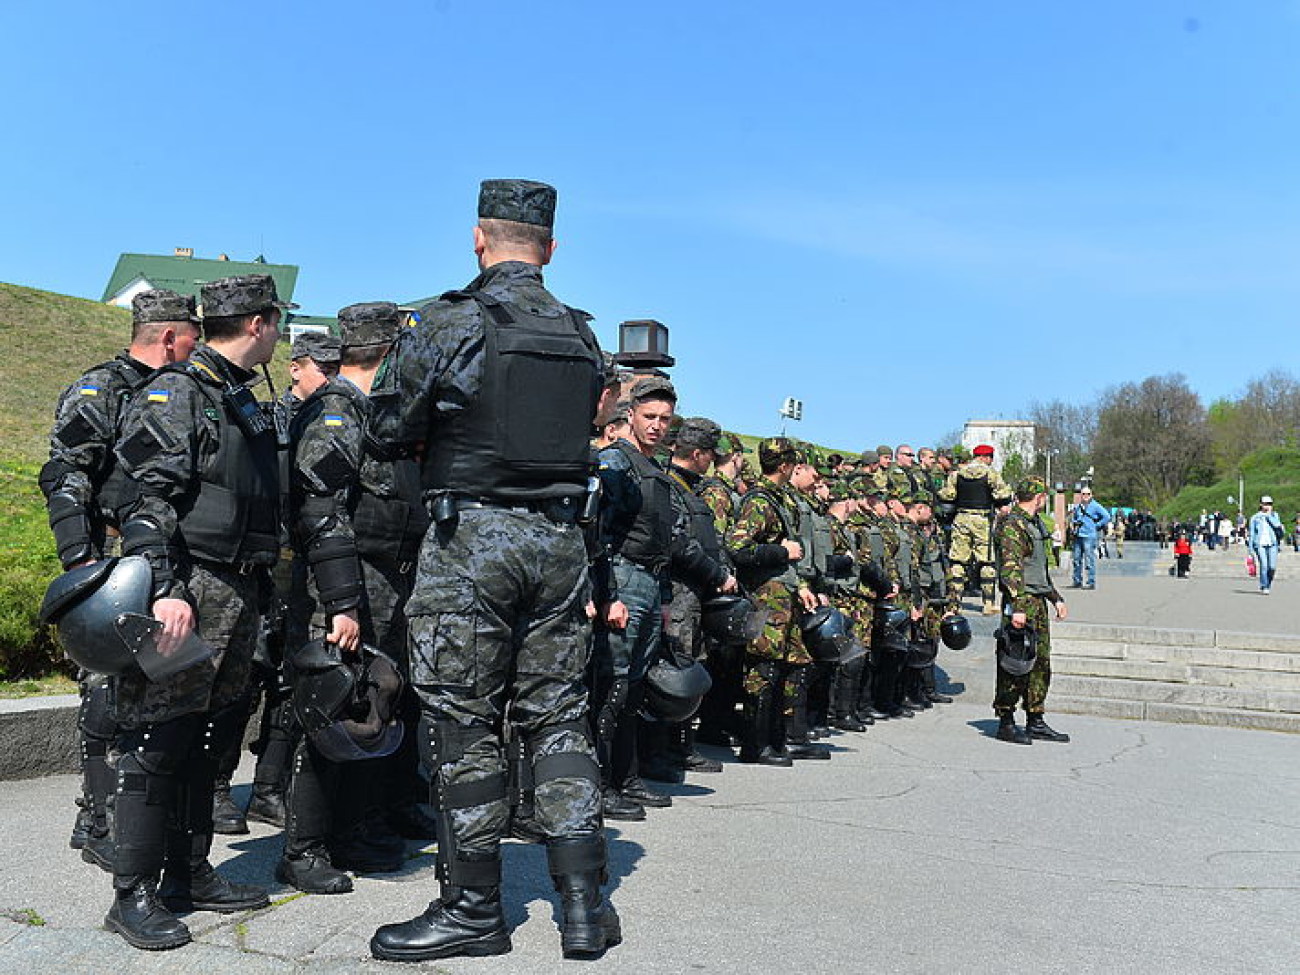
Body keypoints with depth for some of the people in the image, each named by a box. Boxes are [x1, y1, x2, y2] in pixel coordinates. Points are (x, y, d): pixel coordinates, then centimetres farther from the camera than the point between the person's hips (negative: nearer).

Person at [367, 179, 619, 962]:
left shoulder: (451, 322, -7)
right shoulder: (583, 336, 9)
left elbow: (392, 425, -3)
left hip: (472, 536, -5)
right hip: (561, 537, 6)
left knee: (463, 724, 4)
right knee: (559, 716, 12)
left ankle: (474, 908, 15)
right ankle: (585, 902, 16)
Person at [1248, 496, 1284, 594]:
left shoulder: (1274, 515, 13)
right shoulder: (1255, 517, 8)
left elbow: (1277, 525, -9)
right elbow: (1251, 534, 9)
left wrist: (1269, 515, -4)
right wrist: (1251, 549, 4)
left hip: (1272, 544, 1)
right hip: (1260, 544, -1)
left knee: (1272, 567, -8)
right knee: (1264, 565, -15)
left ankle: (1268, 584, 16)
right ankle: (1264, 587, -6)